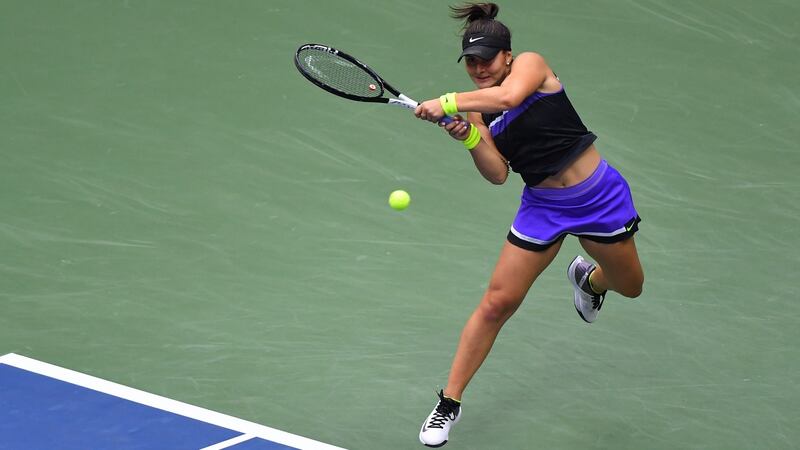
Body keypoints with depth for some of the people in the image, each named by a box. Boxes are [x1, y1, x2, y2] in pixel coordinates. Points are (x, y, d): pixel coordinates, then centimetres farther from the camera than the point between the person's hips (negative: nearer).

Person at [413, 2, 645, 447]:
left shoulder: (531, 63, -13)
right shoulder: (476, 111, -1)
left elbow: (508, 96, -36)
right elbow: (498, 173, -11)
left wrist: (447, 102, -31)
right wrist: (469, 138, -26)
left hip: (599, 195, -2)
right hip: (544, 207, 2)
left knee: (630, 286, 19)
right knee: (497, 302, -7)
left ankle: (587, 277, 56)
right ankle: (450, 402, 3)